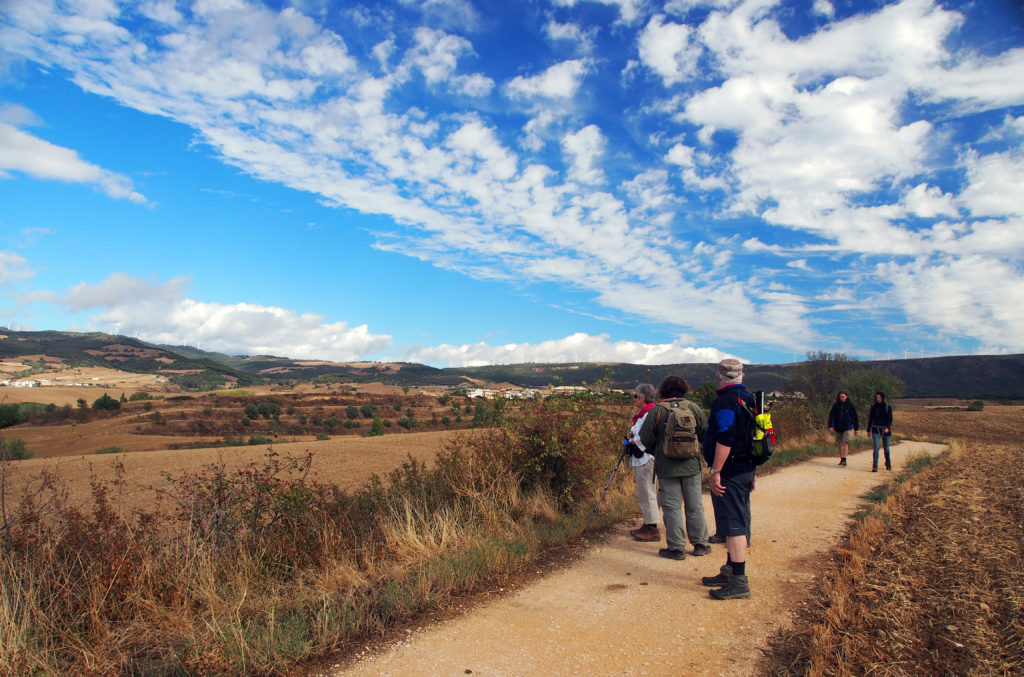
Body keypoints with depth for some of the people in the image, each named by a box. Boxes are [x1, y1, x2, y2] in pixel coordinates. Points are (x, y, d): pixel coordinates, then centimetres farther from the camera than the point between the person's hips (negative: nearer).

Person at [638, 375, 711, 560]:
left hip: (667, 467, -3)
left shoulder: (656, 411, -9)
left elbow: (645, 440, -7)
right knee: (695, 506, 13)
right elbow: (706, 434, 5)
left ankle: (676, 547, 6)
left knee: (672, 507, 4)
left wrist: (656, 449, 13)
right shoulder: (694, 408, -1)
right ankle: (700, 544, 22)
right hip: (692, 466, 3)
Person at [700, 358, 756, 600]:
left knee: (733, 524, -6)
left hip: (730, 471, -10)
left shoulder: (726, 400, -16)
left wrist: (716, 472, -21)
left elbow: (725, 439, -24)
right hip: (746, 469, 10)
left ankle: (739, 581, -2)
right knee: (738, 522, 16)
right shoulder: (749, 399, 14)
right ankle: (730, 571, 27)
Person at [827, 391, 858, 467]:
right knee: (840, 444, 11)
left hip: (847, 428, -3)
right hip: (838, 428, 3)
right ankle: (841, 459, 22)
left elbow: (854, 417, 6)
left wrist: (856, 428, 7)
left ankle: (844, 460, -18)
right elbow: (831, 416, 2)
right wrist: (831, 426, -9)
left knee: (845, 443, -15)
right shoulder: (836, 405, 4)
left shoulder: (850, 405, 1)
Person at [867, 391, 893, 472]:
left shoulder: (888, 406, -1)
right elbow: (870, 419, 10)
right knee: (876, 447, -13)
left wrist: (888, 427, -22)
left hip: (885, 429, 0)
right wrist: (868, 430, 10)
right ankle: (875, 466, -16)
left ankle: (888, 464, 33)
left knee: (886, 448, 9)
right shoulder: (873, 407, 4)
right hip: (876, 429, 0)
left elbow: (890, 418, -6)